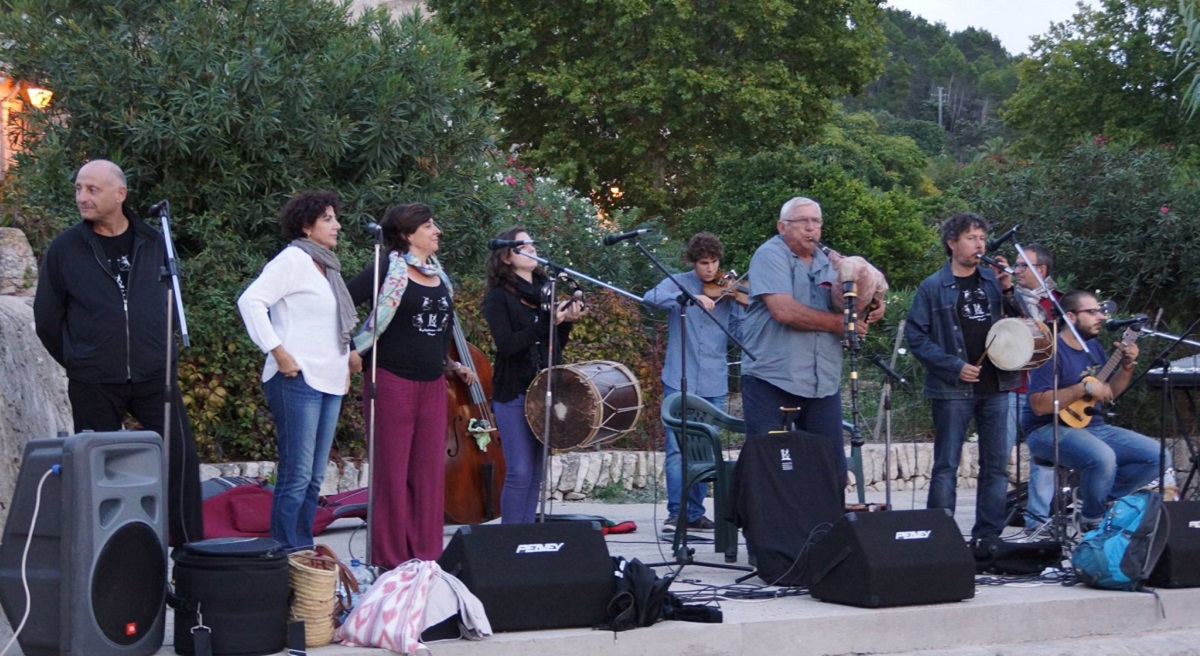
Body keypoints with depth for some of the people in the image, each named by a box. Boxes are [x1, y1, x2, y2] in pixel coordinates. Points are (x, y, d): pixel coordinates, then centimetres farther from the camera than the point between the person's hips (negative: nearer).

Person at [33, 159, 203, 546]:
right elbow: (47, 318, 6)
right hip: (93, 384, -1)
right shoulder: (64, 249, -1)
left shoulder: (153, 243, 4)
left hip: (155, 376, 1)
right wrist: (78, 362, 10)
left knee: (181, 458, -5)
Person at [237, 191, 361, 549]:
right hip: (298, 379, -9)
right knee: (296, 476, -10)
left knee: (314, 478, 10)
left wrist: (347, 353, 14)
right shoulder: (293, 259, -7)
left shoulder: (327, 267, 20)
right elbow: (251, 301, -17)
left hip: (329, 382, 9)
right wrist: (278, 352, -18)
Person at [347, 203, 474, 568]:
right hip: (392, 383, -6)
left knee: (430, 474, 6)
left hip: (432, 386, 6)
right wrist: (350, 351, -10)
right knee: (392, 472, -1)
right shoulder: (389, 269, -6)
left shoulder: (439, 277, 14)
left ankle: (426, 557, 13)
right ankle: (391, 561, 5)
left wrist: (452, 366, 18)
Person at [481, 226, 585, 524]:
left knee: (535, 474, 8)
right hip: (514, 393, -6)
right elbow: (506, 345, -16)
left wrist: (567, 321, -2)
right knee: (519, 473, -9)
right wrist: (548, 322, -21)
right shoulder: (498, 296, -5)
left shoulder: (545, 290, 12)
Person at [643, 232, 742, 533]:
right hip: (679, 381, -2)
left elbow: (740, 332, 0)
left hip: (714, 386, 2)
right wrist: (691, 297, -30)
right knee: (677, 449, -6)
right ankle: (675, 512, -3)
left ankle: (695, 513, 15)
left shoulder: (727, 292, 6)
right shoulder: (679, 283, 0)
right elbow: (651, 298, -19)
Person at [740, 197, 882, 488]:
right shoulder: (770, 256, -5)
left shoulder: (828, 263, 17)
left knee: (833, 472, 4)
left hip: (822, 384, 6)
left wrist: (868, 311, -3)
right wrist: (837, 322, -12)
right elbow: (783, 310, -18)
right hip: (771, 378, -6)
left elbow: (844, 310, 21)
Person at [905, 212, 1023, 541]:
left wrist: (1008, 290, -7)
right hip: (953, 390, -4)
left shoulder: (993, 280, 10)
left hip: (995, 386, 4)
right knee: (946, 467, -2)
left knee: (996, 465, 7)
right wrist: (954, 366, -11)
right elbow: (915, 335, -4)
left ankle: (988, 536, 15)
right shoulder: (934, 287, -1)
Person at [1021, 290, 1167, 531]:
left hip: (1093, 426, 9)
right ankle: (1092, 521, -12)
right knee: (1103, 457, -37)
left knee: (1158, 457, -4)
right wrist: (1085, 388, -24)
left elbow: (1109, 392, 21)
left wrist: (1127, 366, 3)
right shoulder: (1051, 351, -14)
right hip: (1050, 430, -9)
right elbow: (1039, 405, -23)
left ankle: (1098, 498, 2)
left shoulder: (1093, 347, 13)